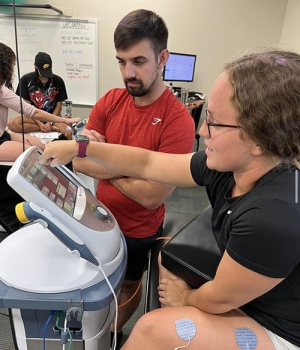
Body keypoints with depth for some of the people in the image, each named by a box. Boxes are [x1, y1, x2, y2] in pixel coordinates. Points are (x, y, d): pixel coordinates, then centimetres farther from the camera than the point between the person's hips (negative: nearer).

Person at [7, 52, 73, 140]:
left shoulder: (58, 81, -3)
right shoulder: (26, 80, -4)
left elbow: (59, 106, 1)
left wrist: (49, 122, -12)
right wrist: (39, 123, -15)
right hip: (33, 117, 3)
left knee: (69, 133, -34)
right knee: (12, 124, -31)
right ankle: (51, 128, -20)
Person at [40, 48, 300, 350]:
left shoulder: (274, 219, -39)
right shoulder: (227, 165, -16)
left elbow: (220, 300, -24)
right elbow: (148, 164, -8)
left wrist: (185, 298, -3)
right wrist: (79, 148, -5)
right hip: (239, 292, 7)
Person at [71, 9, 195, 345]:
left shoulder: (178, 121, -26)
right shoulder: (109, 102, -9)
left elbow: (152, 196, -27)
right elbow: (79, 161, -13)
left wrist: (103, 163, -17)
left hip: (139, 231, -4)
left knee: (128, 285, 23)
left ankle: (112, 333, 53)